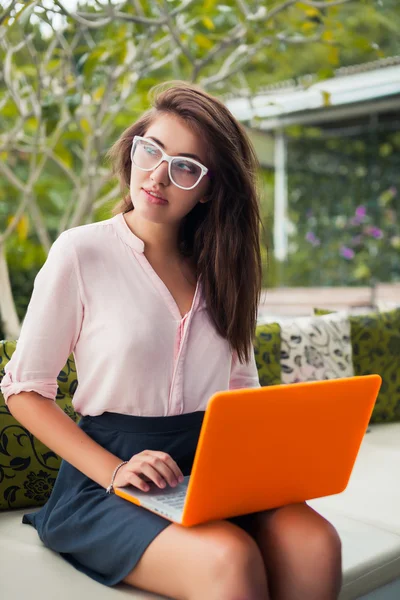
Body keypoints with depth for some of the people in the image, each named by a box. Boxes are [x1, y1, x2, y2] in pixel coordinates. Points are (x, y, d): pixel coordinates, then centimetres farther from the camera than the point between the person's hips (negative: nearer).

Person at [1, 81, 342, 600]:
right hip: (105, 479, -4)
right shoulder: (80, 253, -4)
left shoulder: (221, 267, 10)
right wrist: (113, 473, -13)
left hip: (209, 472, 5)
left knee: (315, 545, -24)